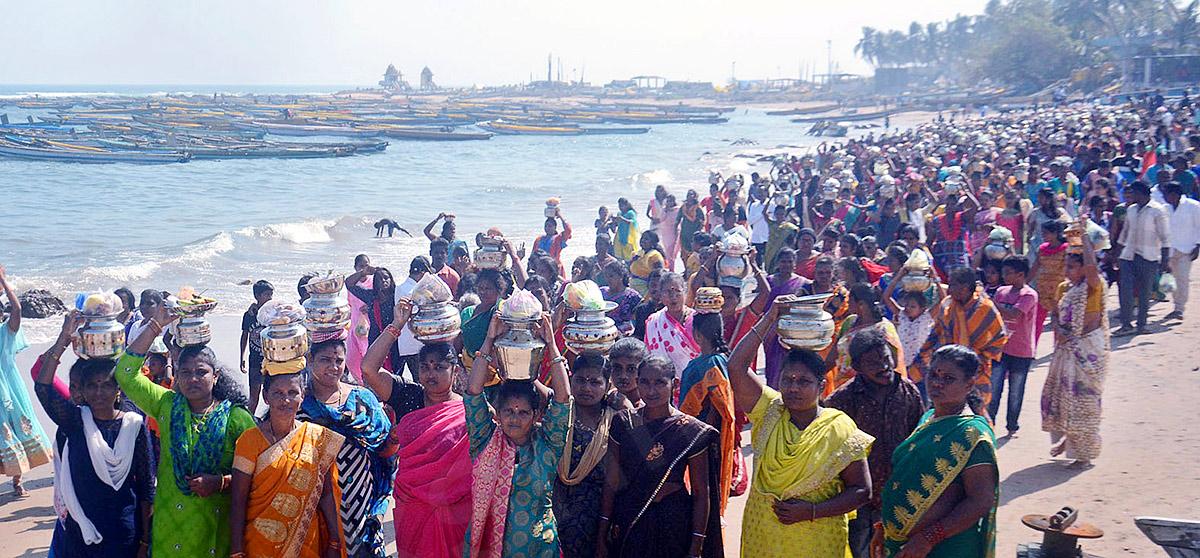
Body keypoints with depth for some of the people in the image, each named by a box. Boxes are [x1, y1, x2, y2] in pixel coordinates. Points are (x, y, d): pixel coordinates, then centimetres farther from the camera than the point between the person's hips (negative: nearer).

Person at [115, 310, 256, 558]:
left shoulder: (236, 417, -5)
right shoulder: (166, 405, 4)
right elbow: (126, 373, -3)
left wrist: (220, 482, -22)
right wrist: (156, 326, -6)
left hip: (217, 525, -2)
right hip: (170, 525, 2)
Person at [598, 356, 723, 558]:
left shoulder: (691, 431, -9)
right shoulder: (623, 423, -1)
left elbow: (701, 494, -7)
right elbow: (611, 483, 1)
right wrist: (602, 537, -1)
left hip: (674, 525, -2)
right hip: (628, 524, 2)